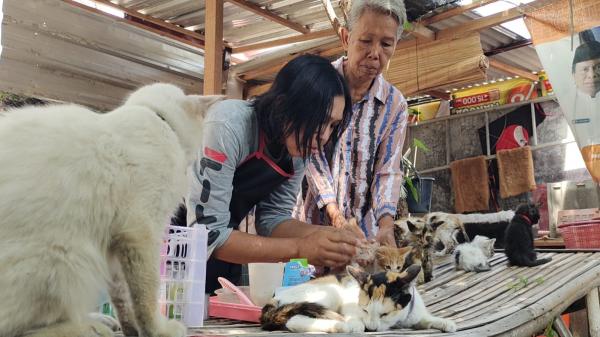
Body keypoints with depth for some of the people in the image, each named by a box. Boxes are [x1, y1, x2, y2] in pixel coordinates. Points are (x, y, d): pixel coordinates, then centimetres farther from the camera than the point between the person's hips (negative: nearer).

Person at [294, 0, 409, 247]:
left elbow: (387, 170, -2)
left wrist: (386, 226, -19)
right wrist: (332, 210, -21)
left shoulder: (395, 104, 2)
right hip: (312, 221, -2)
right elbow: (310, 151, -10)